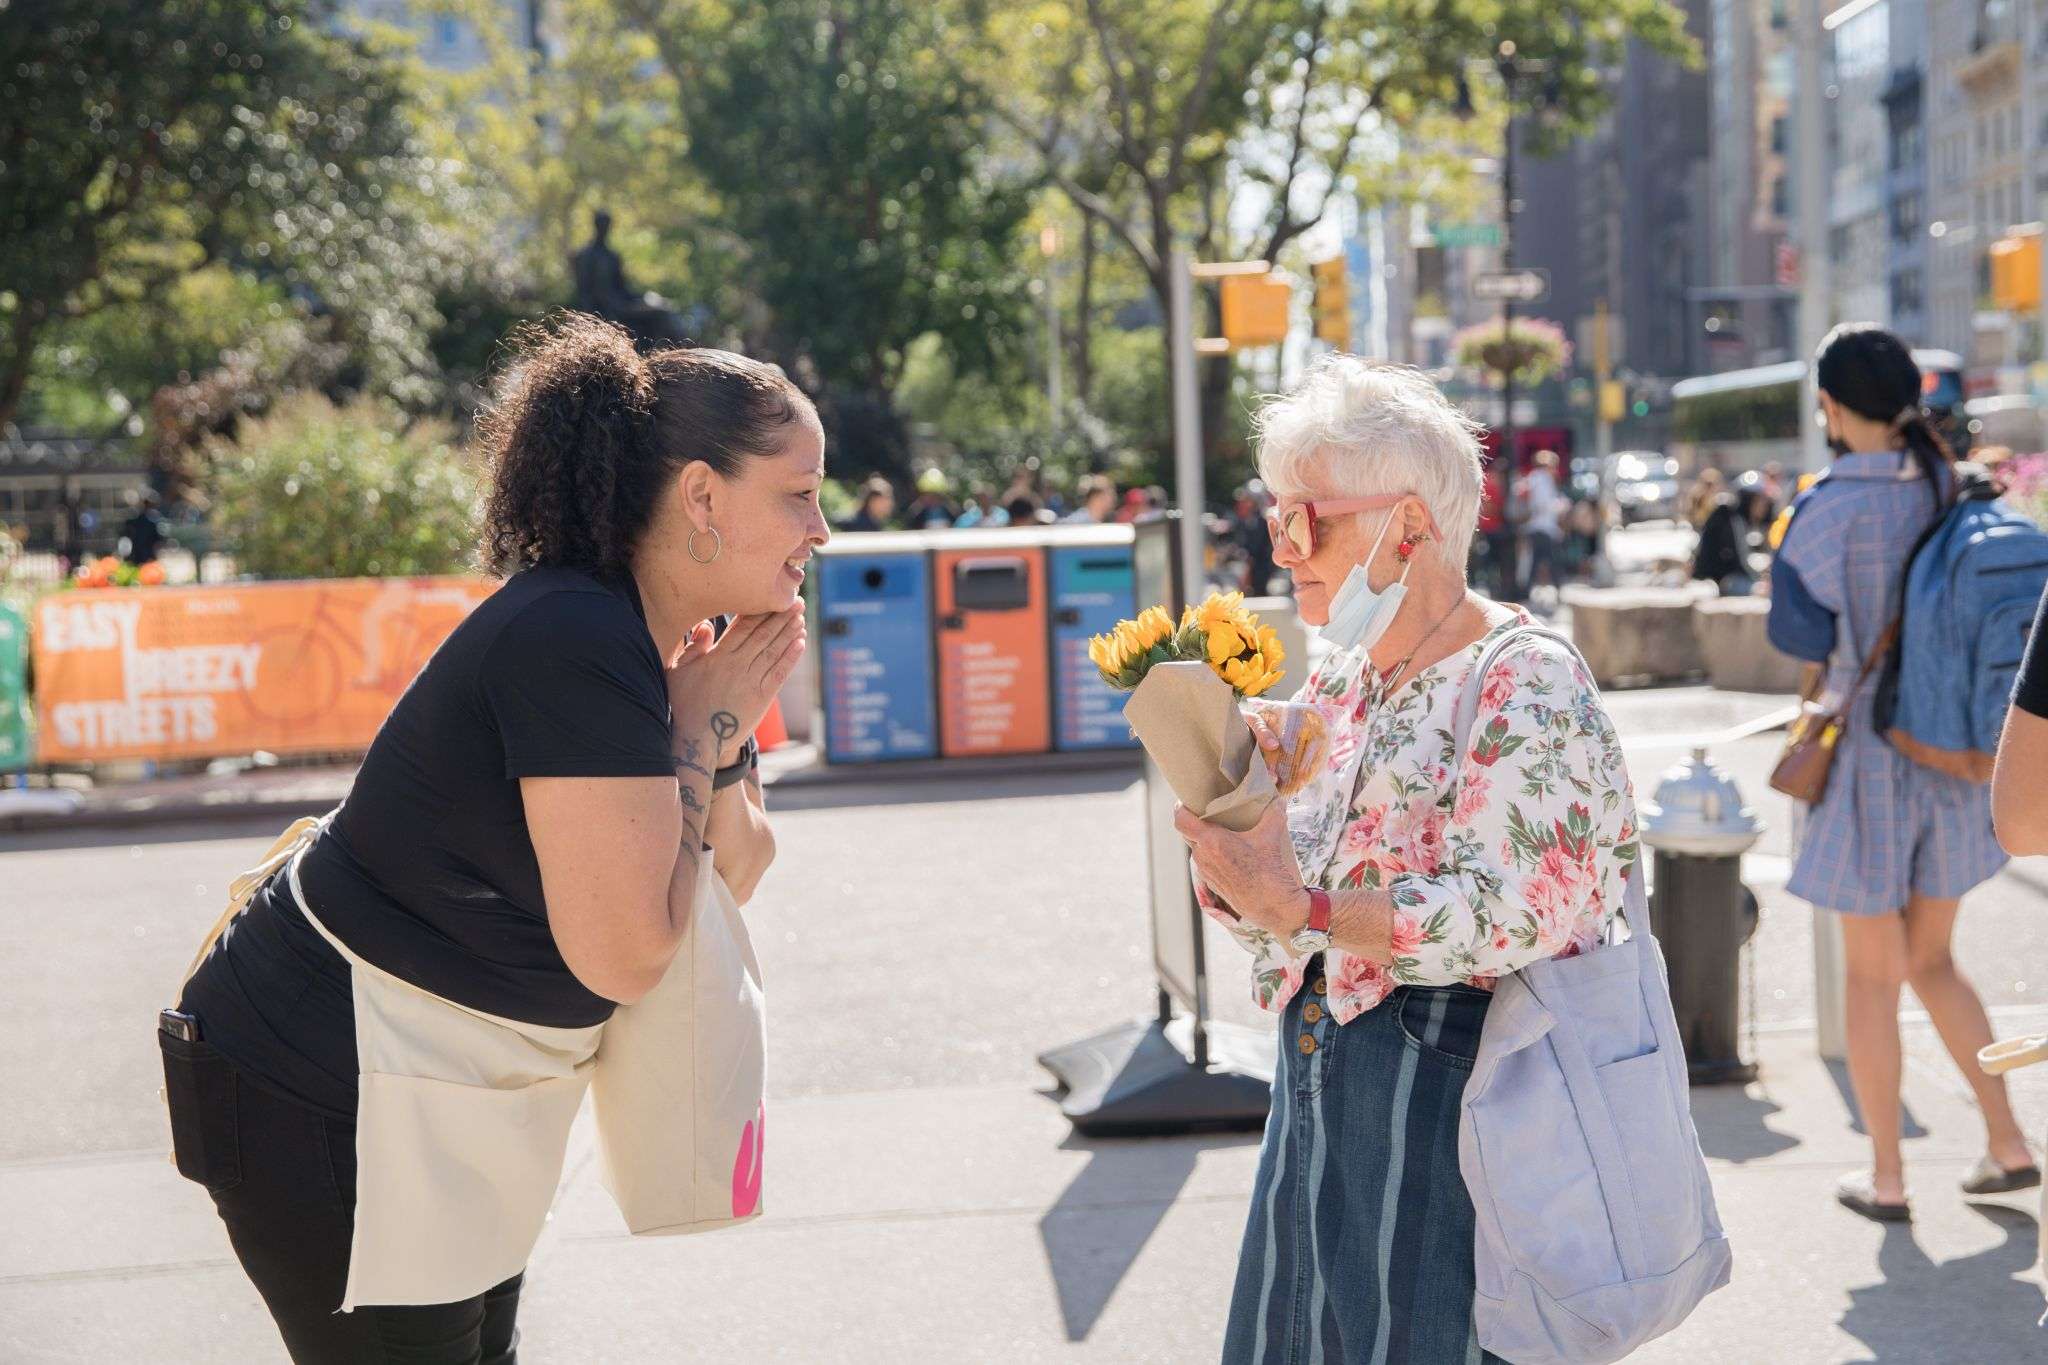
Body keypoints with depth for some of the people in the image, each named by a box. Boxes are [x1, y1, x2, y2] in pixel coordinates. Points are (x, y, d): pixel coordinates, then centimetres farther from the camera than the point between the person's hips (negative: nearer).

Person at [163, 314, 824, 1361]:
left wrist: (726, 728, -8)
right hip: (321, 1104, -9)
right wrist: (706, 722, -18)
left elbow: (733, 881, 11)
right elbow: (624, 956, -26)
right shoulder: (578, 641, -27)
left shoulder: (654, 641, 2)